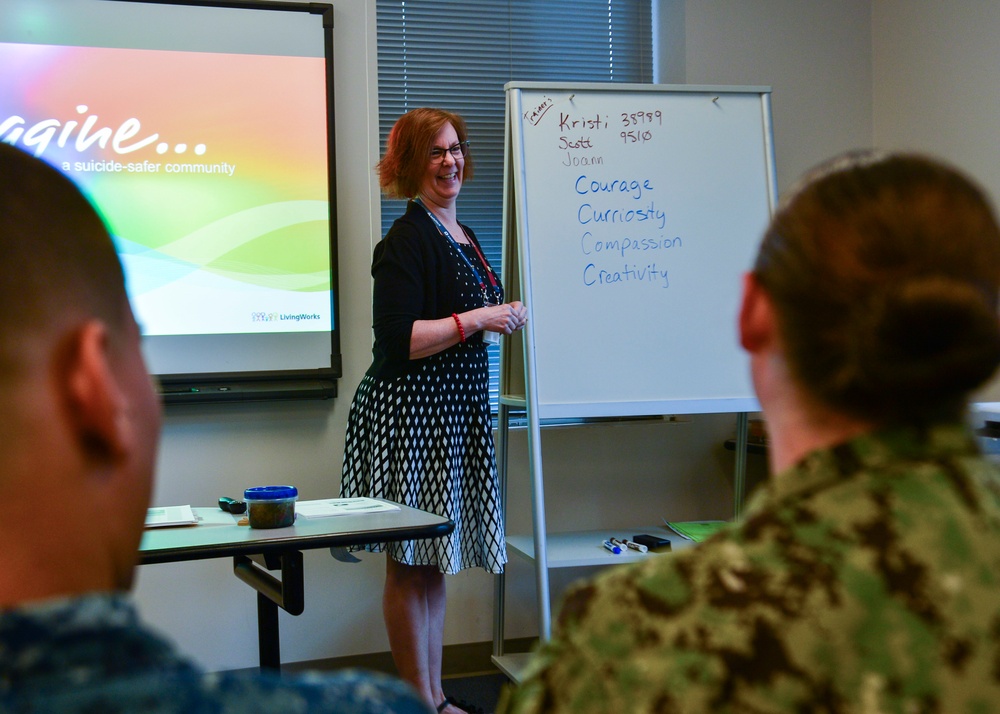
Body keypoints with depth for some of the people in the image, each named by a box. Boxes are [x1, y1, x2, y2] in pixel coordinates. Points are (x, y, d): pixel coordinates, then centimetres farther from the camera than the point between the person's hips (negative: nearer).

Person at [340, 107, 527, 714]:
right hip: (409, 413, -9)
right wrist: (477, 318, -18)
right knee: (411, 566, -2)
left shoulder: (464, 237, 16)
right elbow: (397, 343, -21)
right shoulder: (404, 242, -12)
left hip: (458, 412, 9)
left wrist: (502, 320, 13)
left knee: (435, 562, 14)